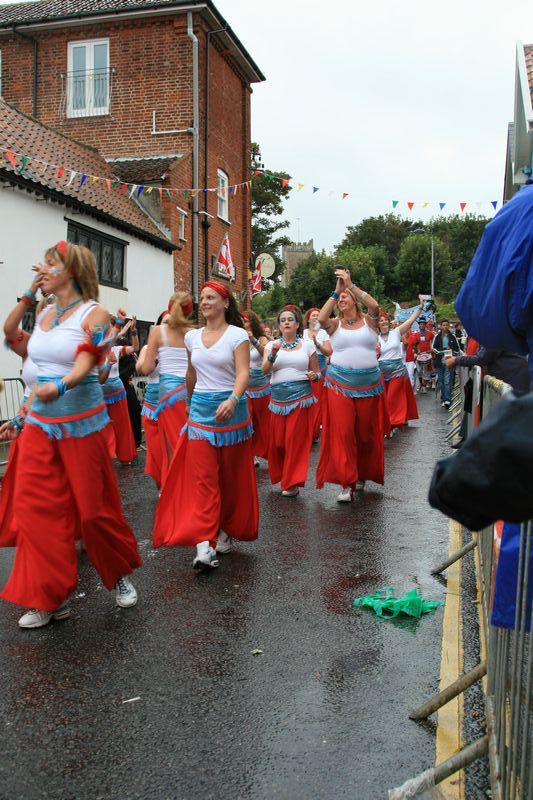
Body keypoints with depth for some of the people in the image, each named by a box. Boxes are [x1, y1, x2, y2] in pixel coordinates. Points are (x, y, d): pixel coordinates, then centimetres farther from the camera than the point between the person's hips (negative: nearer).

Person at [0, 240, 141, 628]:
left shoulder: (94, 314, -9)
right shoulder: (43, 314, 10)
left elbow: (85, 365, -22)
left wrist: (59, 386, -40)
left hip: (80, 422, -6)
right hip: (40, 422, 6)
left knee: (94, 508, 2)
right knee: (36, 507, 1)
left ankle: (121, 574, 27)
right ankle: (50, 598, 12)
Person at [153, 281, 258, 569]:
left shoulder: (237, 335, -5)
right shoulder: (192, 336, 10)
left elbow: (243, 373, -15)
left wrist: (232, 400, -32)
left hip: (231, 409, -3)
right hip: (200, 410, 3)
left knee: (231, 476, 8)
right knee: (203, 477, -7)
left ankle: (226, 529, 26)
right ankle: (204, 544, -11)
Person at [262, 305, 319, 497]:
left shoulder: (307, 344, 8)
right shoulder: (272, 344, 8)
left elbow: (316, 372, 14)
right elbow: (265, 369, -7)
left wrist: (314, 375, -9)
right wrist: (273, 354, -24)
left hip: (301, 396, -1)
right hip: (278, 397, 1)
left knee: (296, 440, -1)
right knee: (277, 440, 4)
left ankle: (292, 482, 12)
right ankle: (280, 475, 28)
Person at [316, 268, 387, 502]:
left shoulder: (369, 321, 6)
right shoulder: (335, 325, 6)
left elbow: (375, 306, -15)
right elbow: (321, 318, -15)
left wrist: (350, 285, -16)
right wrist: (336, 290, -13)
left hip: (369, 384, 1)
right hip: (339, 384, 0)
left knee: (366, 433, 9)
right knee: (342, 432, -9)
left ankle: (362, 474, 29)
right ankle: (347, 484, -5)